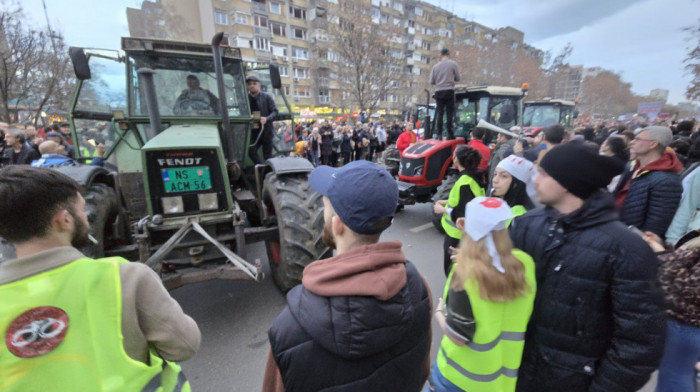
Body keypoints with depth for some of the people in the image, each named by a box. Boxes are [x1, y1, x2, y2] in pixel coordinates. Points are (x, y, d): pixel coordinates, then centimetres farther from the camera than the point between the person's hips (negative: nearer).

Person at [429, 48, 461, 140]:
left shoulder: (435, 66, 7)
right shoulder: (453, 63, 1)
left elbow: (431, 82, 6)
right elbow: (458, 78, 1)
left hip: (438, 91, 2)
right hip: (449, 91, -2)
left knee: (439, 114, 3)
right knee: (450, 113, -1)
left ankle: (439, 135, 1)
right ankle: (450, 134, -4)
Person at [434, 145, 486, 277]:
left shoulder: (465, 181, -26)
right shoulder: (471, 176, 4)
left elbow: (463, 214, -27)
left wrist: (442, 210, -15)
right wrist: (447, 202, 10)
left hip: (457, 234, -9)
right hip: (461, 231, 9)